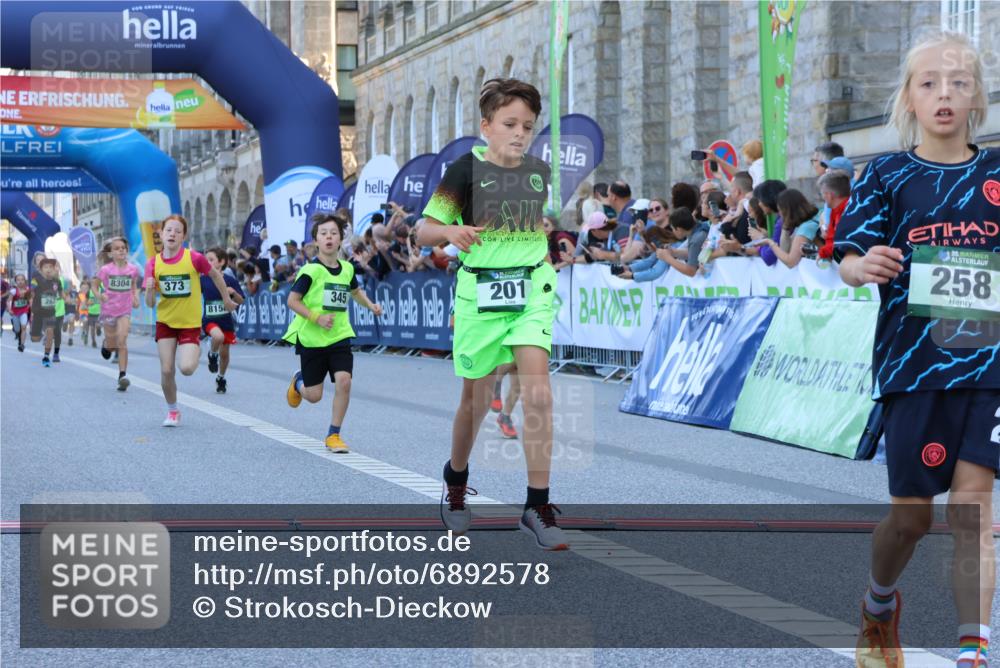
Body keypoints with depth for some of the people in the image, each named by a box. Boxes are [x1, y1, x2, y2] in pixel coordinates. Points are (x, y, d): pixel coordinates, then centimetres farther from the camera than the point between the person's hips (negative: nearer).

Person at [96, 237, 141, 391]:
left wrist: (135, 297, -2)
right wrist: (99, 296, -17)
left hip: (125, 310, 0)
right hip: (108, 310, 0)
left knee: (122, 342, -14)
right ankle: (106, 345, 49)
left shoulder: (133, 269, -2)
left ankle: (123, 375, -13)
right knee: (112, 344, 10)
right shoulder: (105, 270, -9)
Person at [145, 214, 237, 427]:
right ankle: (172, 411, 21)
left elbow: (215, 275, 5)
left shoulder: (194, 258, -14)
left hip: (190, 323, -2)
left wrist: (227, 300, 14)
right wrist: (150, 289, -25)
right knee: (166, 370, -2)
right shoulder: (154, 263, -6)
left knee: (186, 368, -18)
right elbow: (150, 303, -4)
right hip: (165, 321, 3)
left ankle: (196, 352, 20)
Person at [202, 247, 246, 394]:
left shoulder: (230, 281, -5)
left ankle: (221, 378, 31)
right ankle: (212, 355, -1)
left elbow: (240, 301, -1)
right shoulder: (203, 280, -4)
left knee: (224, 352, 8)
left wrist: (233, 292, -19)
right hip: (209, 320, -1)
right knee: (218, 336, -33)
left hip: (226, 321, 1)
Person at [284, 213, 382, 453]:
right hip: (311, 339, -3)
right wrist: (316, 318, -21)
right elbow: (292, 300, -11)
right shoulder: (311, 270, -13)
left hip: (340, 336, 3)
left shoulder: (347, 269, 2)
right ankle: (298, 381, 43)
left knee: (343, 381, -17)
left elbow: (355, 291, 23)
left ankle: (334, 435, -1)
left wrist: (370, 305, 6)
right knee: (314, 396, 5)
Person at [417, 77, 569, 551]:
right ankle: (455, 482, 39)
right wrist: (451, 231, -25)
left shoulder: (539, 172, 4)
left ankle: (538, 507, -12)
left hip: (531, 288, 2)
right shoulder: (467, 171, -7)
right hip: (479, 292, -2)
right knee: (476, 400, 10)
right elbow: (424, 231, -5)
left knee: (537, 391, -16)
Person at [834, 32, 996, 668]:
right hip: (914, 360, 0)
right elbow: (850, 263, -2)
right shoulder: (888, 176, 2)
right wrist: (864, 266, -24)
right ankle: (879, 604, 37)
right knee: (911, 516, 8)